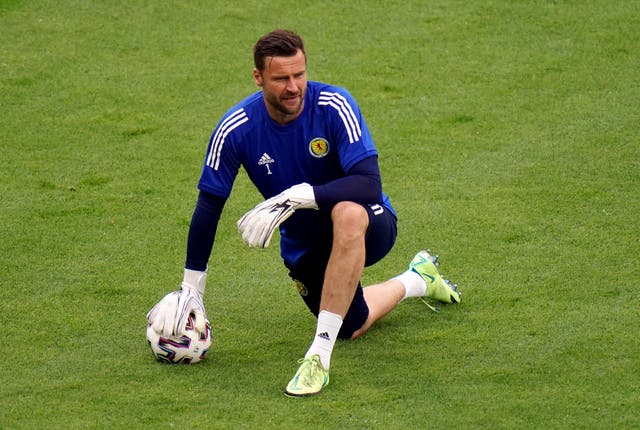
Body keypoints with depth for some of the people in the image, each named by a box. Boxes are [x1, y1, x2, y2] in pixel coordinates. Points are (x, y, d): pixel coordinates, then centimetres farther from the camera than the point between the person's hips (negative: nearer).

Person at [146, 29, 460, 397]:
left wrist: (295, 197, -44)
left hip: (368, 225, -5)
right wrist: (191, 291, -5)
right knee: (352, 328, 9)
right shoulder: (236, 129, -16)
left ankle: (320, 355, -35)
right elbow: (209, 205, -5)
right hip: (305, 246, 5)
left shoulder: (334, 105, -25)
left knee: (347, 213, -40)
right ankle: (416, 280, 42)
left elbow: (369, 184, -34)